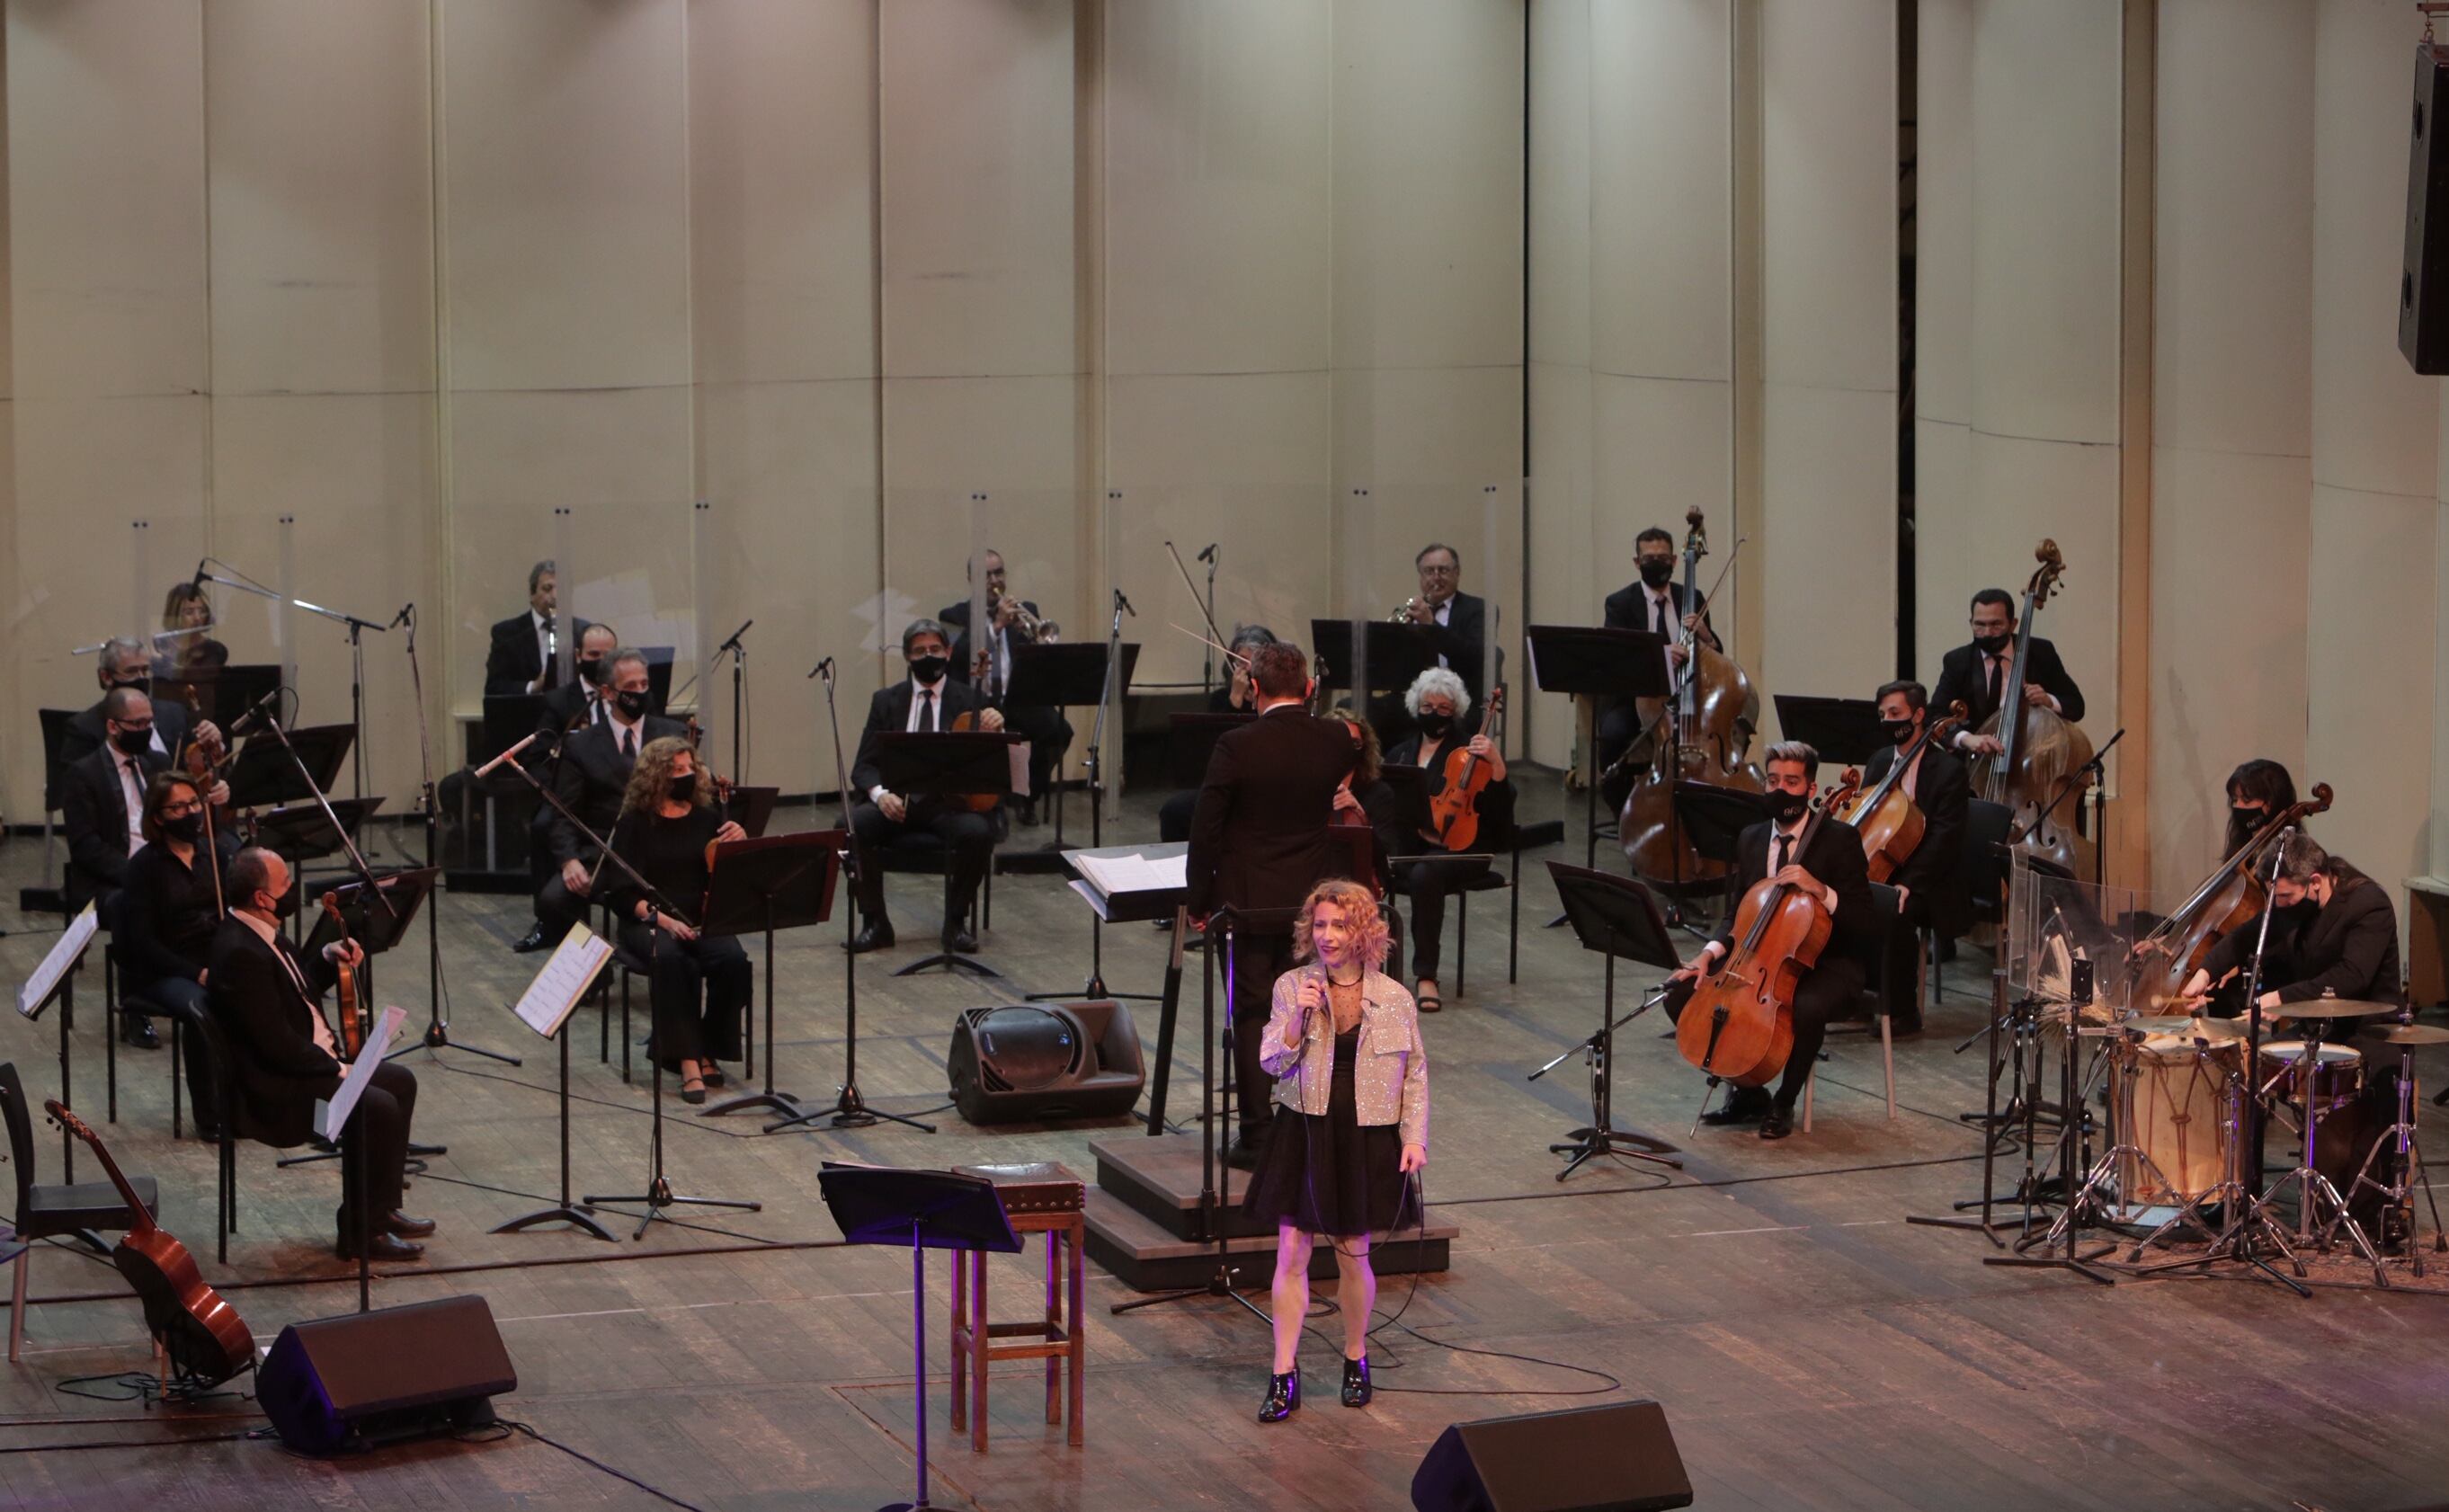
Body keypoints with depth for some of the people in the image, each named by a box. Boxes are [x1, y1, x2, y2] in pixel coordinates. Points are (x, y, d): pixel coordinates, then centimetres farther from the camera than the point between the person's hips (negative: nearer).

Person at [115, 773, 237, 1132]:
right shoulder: (145, 866, -2)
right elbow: (143, 941, -8)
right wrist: (195, 973, -20)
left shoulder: (221, 847, 11)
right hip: (166, 972, -4)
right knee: (201, 1007, -36)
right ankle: (209, 1116, -25)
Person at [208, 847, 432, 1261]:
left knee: (400, 1081, 14)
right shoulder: (239, 953, -26)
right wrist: (336, 1068, -17)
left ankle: (381, 1208, 20)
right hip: (274, 1090, -11)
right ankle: (360, 1234, -11)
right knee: (378, 1108, -23)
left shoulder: (259, 933, 7)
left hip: (309, 1062, 11)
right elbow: (276, 1043, -27)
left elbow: (298, 990, 24)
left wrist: (328, 959, 6)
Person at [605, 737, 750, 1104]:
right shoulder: (635, 823, 3)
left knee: (733, 960, -29)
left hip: (702, 920, 3)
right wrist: (662, 919, -21)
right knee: (672, 960, -37)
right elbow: (622, 892, -5)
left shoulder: (706, 818, 12)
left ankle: (710, 1052, -13)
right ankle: (688, 1061, -35)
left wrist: (741, 843, -11)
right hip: (648, 922, -3)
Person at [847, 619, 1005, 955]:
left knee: (979, 831, -33)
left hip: (949, 802, -1)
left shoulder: (969, 699, 8)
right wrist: (879, 793, -16)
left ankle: (956, 922, -14)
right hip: (896, 800, 1)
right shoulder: (886, 701, 12)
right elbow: (864, 766, 7)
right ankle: (875, 922, -15)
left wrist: (995, 731, -18)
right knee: (850, 825, -28)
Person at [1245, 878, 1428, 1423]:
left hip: (1367, 1138, 0)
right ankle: (1284, 1378, 3)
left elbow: (1415, 1073, 4)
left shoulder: (1394, 999, -3)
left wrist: (1415, 1136, -3)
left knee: (1353, 1252, 8)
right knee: (1291, 1252, -2)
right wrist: (1298, 1018, -22)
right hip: (1304, 1133, 0)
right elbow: (1272, 1062, -6)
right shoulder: (1292, 987, -2)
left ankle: (1356, 1358, 29)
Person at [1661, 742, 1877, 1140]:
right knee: (1681, 993, -13)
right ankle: (1747, 1091, 3)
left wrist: (1821, 891, -30)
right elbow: (1737, 916, 15)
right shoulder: (1751, 839, 8)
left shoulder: (1840, 839, -10)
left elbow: (1866, 928, -14)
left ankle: (1784, 1103, -11)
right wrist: (1710, 953, -5)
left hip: (1824, 964, -6)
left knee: (1807, 1008, -39)